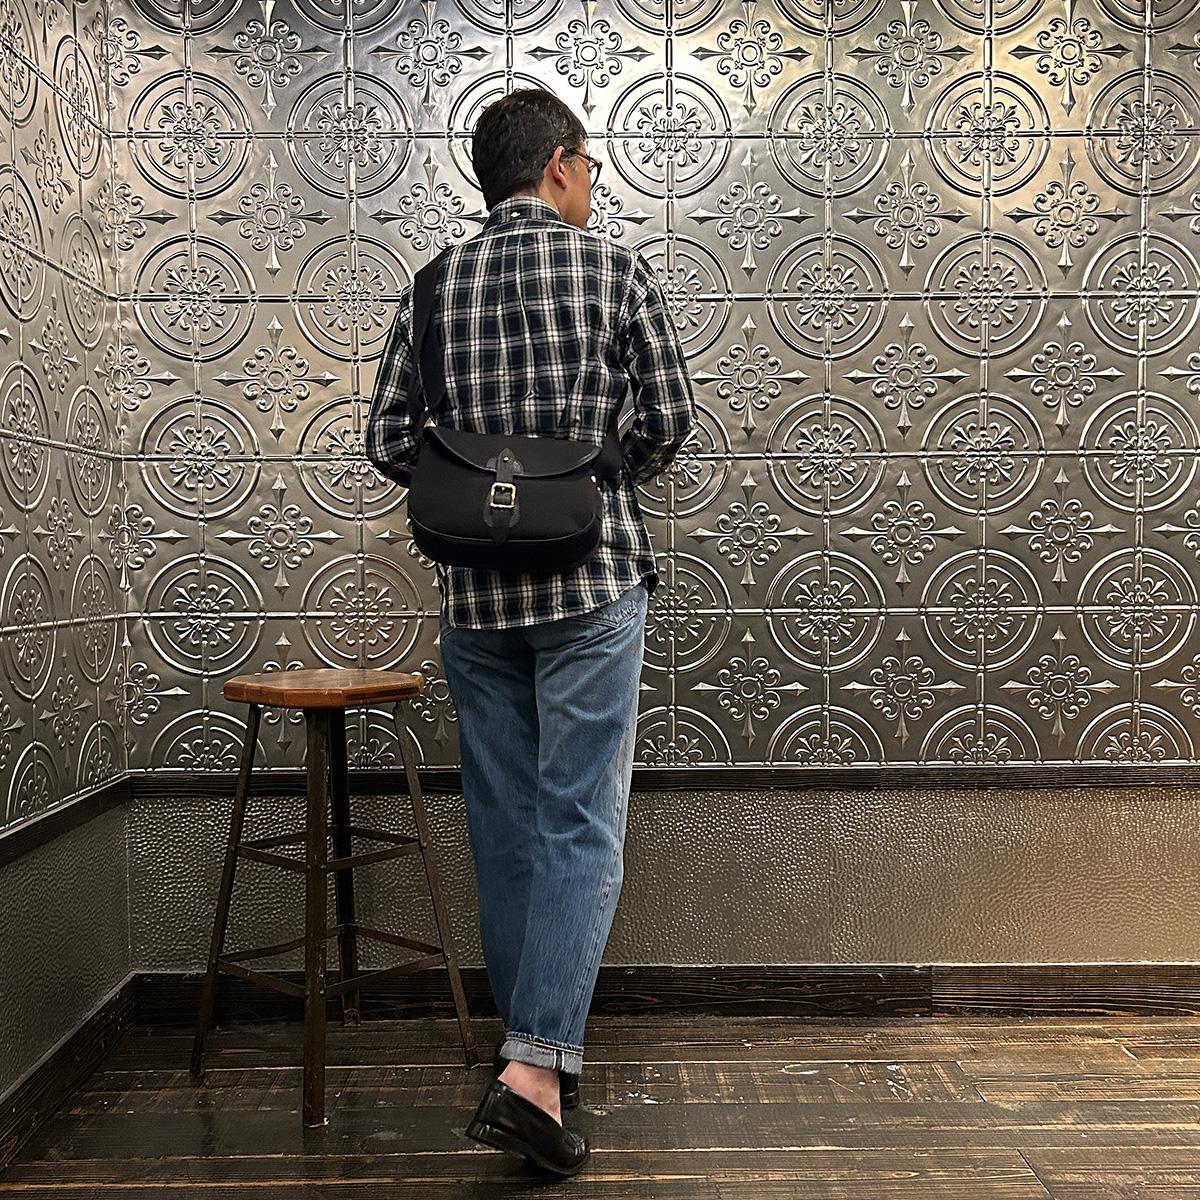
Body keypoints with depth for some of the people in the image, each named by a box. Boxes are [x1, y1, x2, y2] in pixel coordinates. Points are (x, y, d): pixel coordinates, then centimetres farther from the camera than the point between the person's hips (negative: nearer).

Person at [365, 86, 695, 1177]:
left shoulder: (435, 285, 8)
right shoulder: (614, 268, 0)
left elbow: (390, 441, 4)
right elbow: (670, 418, -2)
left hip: (475, 592, 4)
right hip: (592, 578, -4)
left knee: (505, 823, 12)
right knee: (582, 824, -1)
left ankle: (537, 1044, 25)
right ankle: (535, 1071, -7)